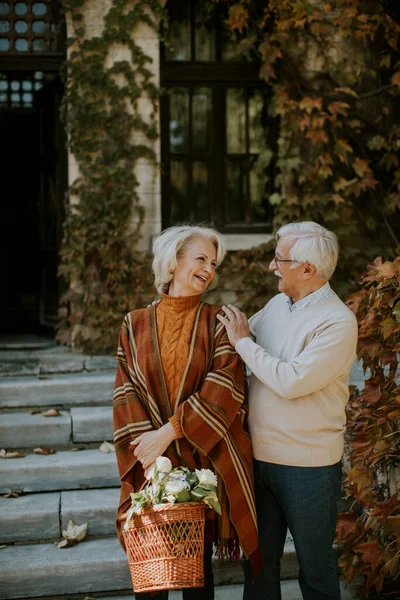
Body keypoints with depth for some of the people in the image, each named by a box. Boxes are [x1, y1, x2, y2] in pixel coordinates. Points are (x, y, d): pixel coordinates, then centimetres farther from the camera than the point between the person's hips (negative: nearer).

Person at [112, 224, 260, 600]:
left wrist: (169, 432, -17)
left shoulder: (217, 323, 0)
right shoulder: (135, 325, 4)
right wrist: (149, 446, -15)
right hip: (151, 467, 1)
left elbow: (224, 389, -12)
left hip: (204, 462, -1)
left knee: (198, 567, 10)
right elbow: (126, 395, -1)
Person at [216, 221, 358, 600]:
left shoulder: (338, 322, -18)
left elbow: (291, 381, -26)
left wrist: (244, 341, -16)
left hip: (308, 465, -6)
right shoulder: (277, 304, 4)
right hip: (260, 455, 6)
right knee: (259, 558, 19)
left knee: (315, 566, 13)